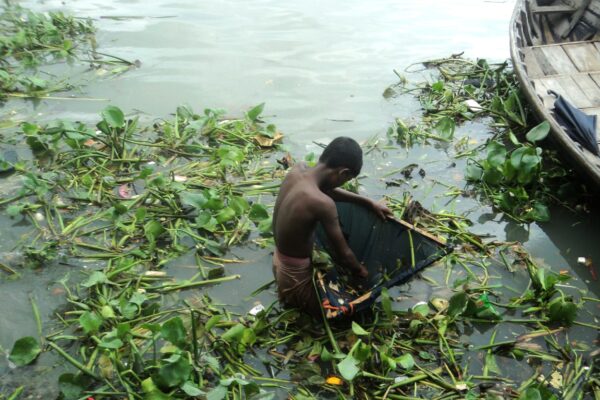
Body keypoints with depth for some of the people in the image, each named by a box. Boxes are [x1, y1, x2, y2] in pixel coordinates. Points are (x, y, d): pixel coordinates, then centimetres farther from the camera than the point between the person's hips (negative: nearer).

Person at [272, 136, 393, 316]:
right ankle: (295, 299, 10)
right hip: (295, 282, -8)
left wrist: (369, 202, 9)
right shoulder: (322, 204, -35)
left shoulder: (297, 169, -11)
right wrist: (361, 271, 0)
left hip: (279, 263, 9)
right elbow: (343, 255, -21)